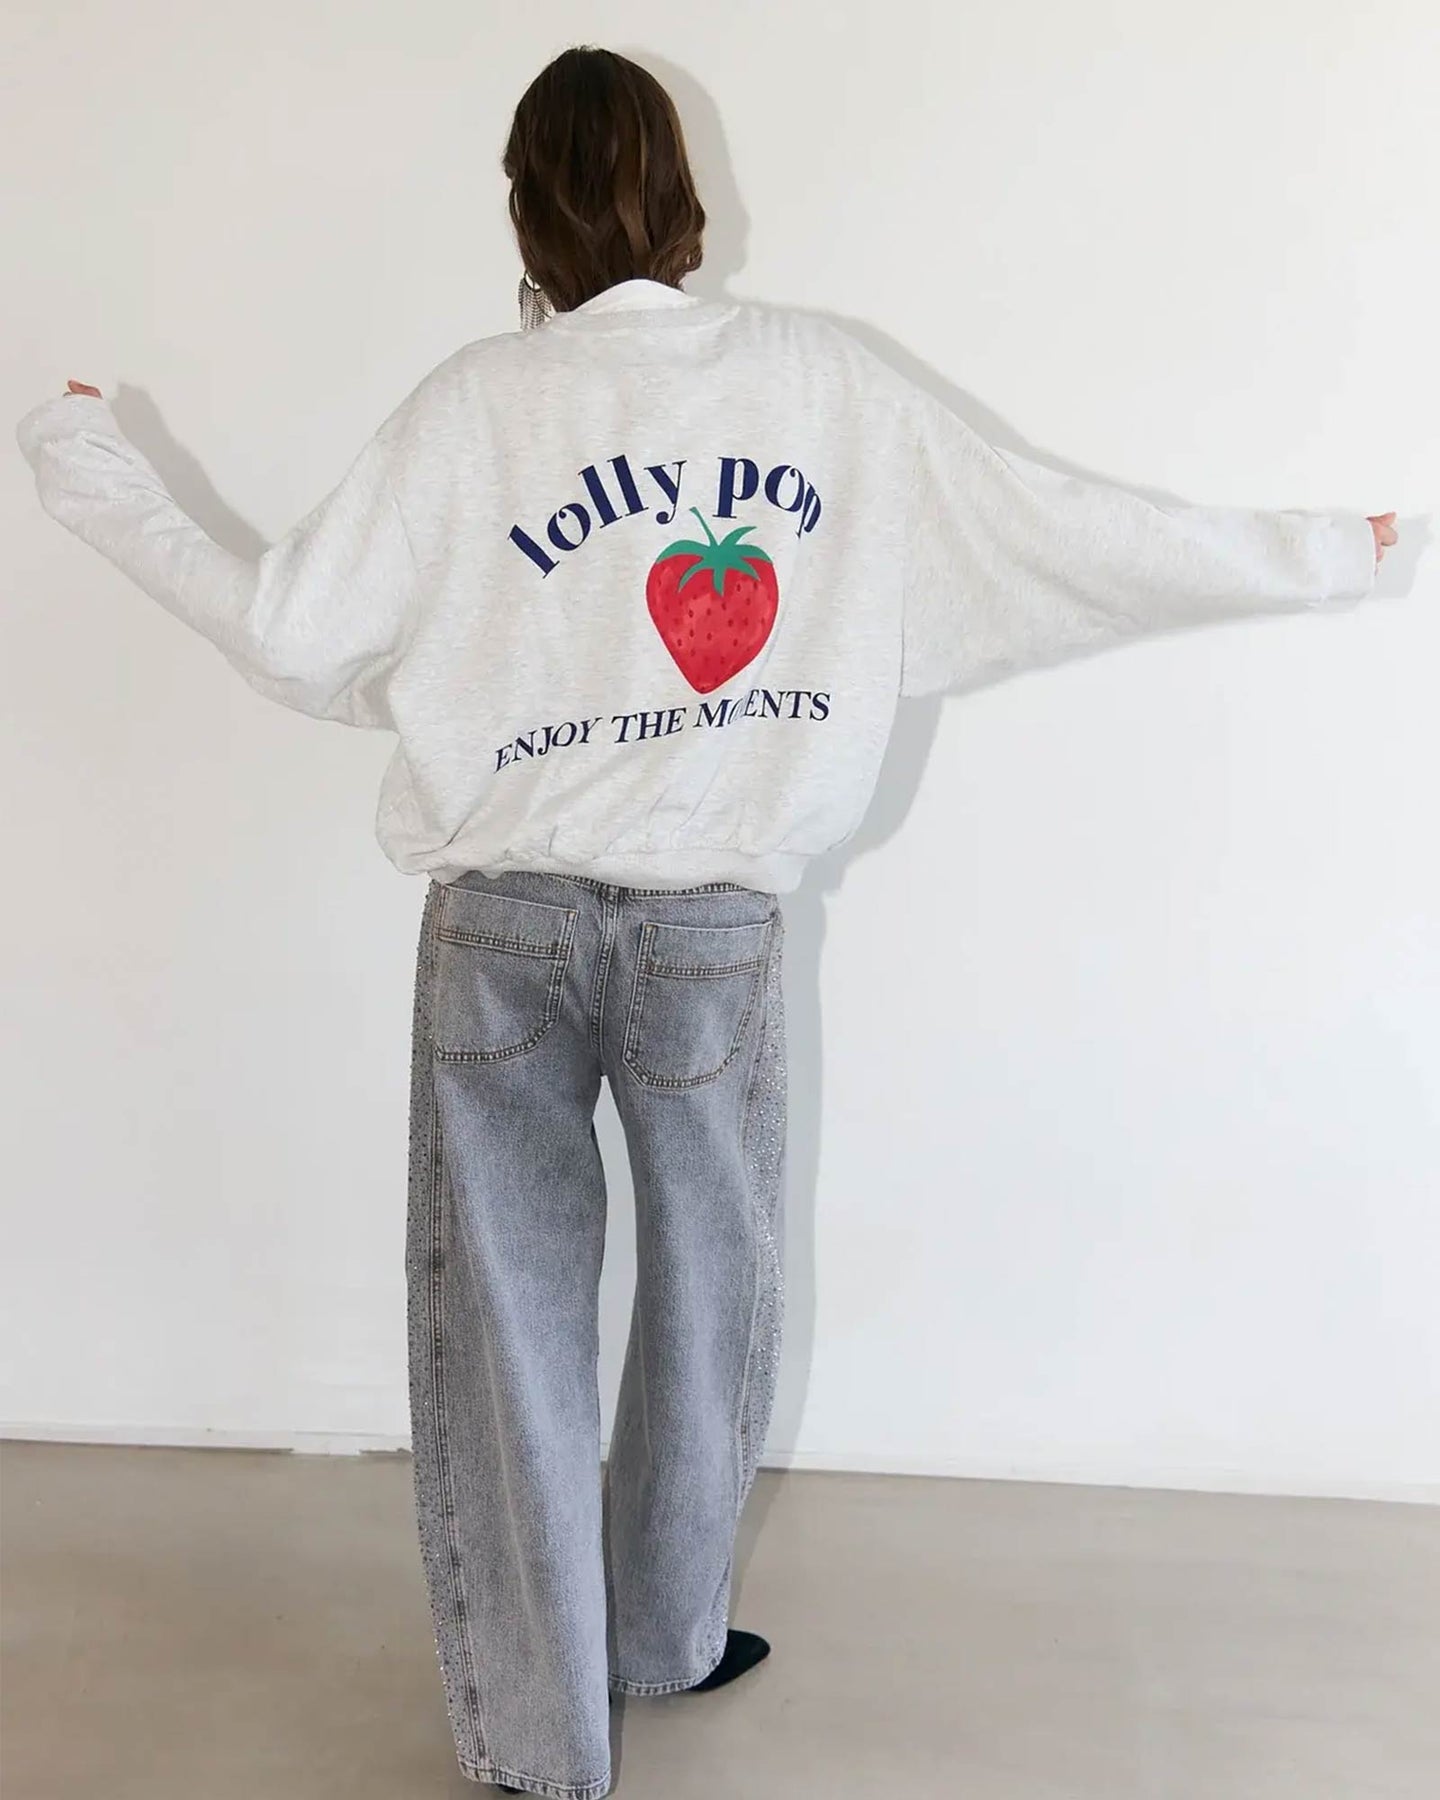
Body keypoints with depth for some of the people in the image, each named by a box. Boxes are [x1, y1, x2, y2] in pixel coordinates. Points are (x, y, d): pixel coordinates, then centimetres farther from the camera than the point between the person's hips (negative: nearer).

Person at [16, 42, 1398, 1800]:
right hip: (714, 927, 1)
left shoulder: (476, 400, -4)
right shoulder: (822, 379, -1)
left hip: (502, 917, 0)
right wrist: (1325, 555, 14)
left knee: (507, 1318, 12)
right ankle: (663, 1641, 41)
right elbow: (1068, 538, 1)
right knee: (709, 1299, 21)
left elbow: (294, 638, -4)